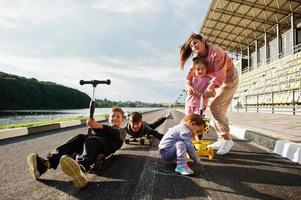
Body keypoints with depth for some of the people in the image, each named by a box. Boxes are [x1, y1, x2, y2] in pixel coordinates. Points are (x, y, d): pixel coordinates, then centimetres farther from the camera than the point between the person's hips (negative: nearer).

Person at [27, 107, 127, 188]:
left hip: (106, 145, -4)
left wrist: (100, 126, -18)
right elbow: (97, 130, 14)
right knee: (80, 137, -24)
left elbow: (115, 133, 1)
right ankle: (46, 163, -40)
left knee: (90, 140, -34)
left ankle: (80, 168, -65)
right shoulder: (105, 128, 41)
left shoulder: (121, 131, 29)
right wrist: (92, 124, -10)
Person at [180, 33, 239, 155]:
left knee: (215, 106, -19)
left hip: (230, 79, -8)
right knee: (219, 110, 6)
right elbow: (191, 72, -6)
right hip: (219, 82, 8)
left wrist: (210, 87, -39)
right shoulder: (199, 58, 0)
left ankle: (227, 139, -13)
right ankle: (222, 139, 16)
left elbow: (220, 75, -33)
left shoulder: (216, 52, -25)